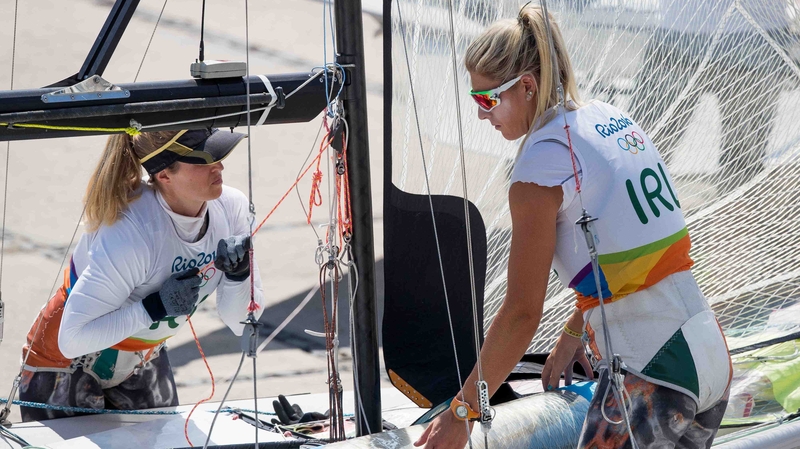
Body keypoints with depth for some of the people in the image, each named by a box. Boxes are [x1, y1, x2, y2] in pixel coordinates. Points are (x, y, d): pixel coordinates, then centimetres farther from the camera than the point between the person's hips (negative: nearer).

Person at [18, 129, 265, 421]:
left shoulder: (231, 207, -15)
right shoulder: (131, 235, -35)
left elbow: (242, 325, -8)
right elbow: (73, 339, -34)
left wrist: (239, 275, -27)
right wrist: (155, 307, -37)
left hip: (143, 362, 6)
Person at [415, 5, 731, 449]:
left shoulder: (542, 163, -13)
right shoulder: (616, 121, 11)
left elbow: (522, 312, -12)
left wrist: (461, 411, -4)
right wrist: (573, 334, 33)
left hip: (647, 379, -9)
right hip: (712, 357, 9)